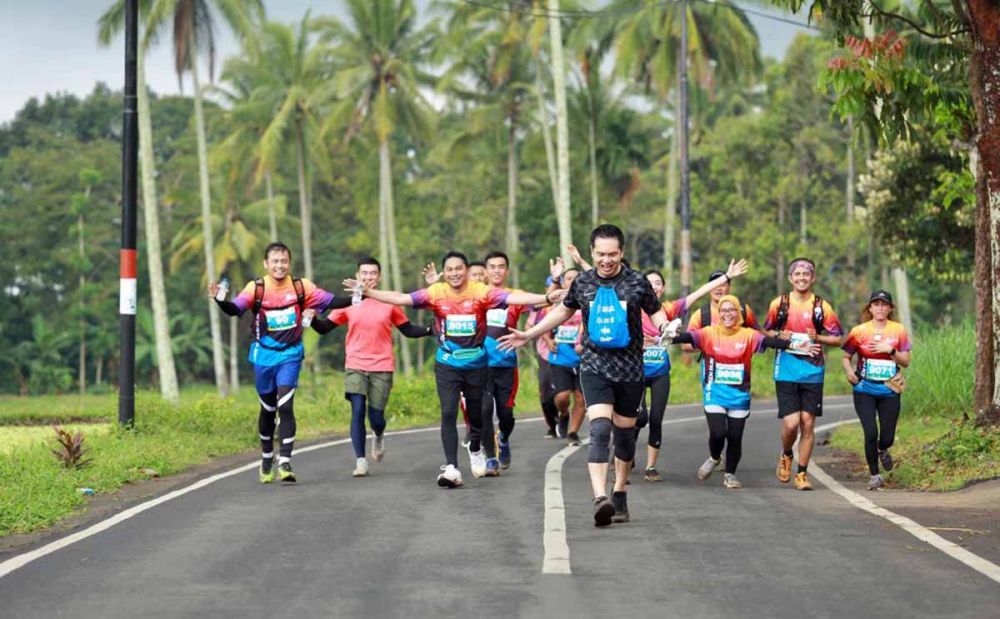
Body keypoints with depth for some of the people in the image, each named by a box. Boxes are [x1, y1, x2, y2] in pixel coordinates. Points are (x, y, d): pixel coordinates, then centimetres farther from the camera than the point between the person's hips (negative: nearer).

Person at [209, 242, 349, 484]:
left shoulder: (301, 287, -5)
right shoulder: (256, 288, -9)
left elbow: (331, 301, -3)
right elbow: (235, 308, -22)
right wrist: (219, 300, -41)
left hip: (290, 355, -1)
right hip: (264, 355, 1)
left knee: (285, 406, -15)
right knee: (268, 409, 13)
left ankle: (285, 463, -14)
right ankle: (267, 459, 33)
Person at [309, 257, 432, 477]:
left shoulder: (390, 302, 3)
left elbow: (408, 329, 11)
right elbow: (324, 327, 4)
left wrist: (431, 329, -4)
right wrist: (312, 319, -17)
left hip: (382, 368, 0)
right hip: (355, 366, 0)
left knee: (376, 415, 0)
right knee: (357, 411, -11)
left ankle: (378, 436, 37)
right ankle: (360, 461, -5)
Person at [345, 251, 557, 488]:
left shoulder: (481, 291, -11)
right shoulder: (436, 293, -8)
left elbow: (512, 298, -20)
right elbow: (401, 299, -11)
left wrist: (546, 299, -30)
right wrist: (367, 292, -18)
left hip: (476, 365, 0)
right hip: (447, 366, 0)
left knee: (476, 414, 13)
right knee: (448, 414, -12)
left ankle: (475, 449, 44)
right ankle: (451, 468, -13)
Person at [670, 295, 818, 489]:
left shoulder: (747, 335, 1)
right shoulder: (709, 333, -1)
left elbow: (769, 341, -11)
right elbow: (688, 337, -14)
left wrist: (793, 345, -26)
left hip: (739, 394, 1)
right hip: (715, 393, -1)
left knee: (735, 437, 2)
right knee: (717, 432, -13)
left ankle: (730, 474, 23)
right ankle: (714, 458, 20)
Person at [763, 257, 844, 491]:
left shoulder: (822, 306, 2)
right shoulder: (779, 304, 3)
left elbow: (838, 339, 6)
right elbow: (765, 332, 14)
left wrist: (817, 337, -12)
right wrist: (778, 335, -7)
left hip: (812, 372, 1)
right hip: (786, 372, -1)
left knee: (808, 423, 1)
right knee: (791, 423, -10)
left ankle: (802, 473, 13)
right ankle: (786, 455, 22)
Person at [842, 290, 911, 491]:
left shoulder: (898, 330, 1)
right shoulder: (859, 331, -1)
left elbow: (906, 362, 2)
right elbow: (846, 357, 7)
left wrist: (890, 350, -15)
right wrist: (849, 371, -13)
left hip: (890, 391, 1)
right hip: (864, 390, -1)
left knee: (887, 438, 0)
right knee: (871, 433, -14)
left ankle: (882, 450, 39)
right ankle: (874, 475, 6)